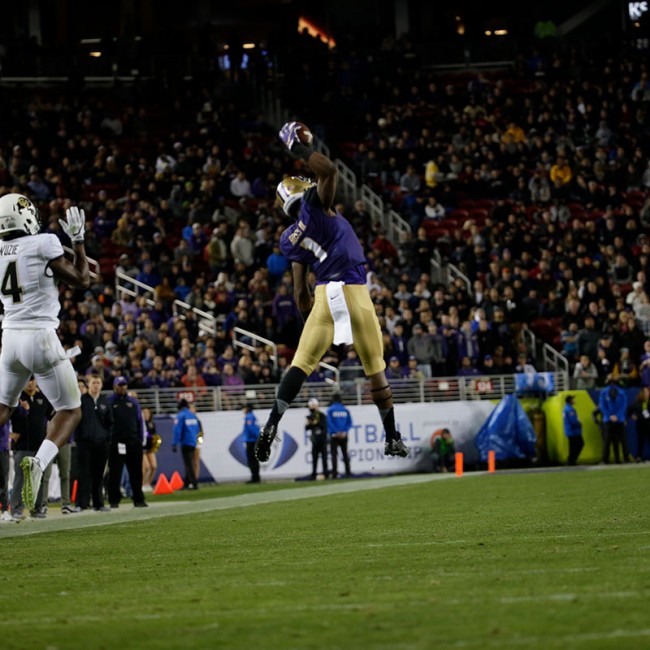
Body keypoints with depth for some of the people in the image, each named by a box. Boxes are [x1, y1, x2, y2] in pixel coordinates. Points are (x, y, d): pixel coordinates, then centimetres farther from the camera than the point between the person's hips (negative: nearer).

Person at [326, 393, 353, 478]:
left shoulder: (330, 410, -4)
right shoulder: (346, 410, 4)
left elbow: (329, 423, -12)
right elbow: (349, 423, 0)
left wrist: (336, 432, -9)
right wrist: (344, 431, -4)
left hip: (334, 436, -3)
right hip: (344, 435, 3)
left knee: (334, 454, -2)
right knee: (345, 453, 10)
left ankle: (334, 473, -9)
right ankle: (348, 472, 7)